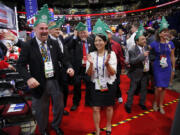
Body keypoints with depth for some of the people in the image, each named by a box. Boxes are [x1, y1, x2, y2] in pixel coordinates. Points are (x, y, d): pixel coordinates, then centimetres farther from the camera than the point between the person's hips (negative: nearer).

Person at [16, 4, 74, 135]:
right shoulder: (28, 46, -8)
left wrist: (69, 66, -11)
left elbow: (61, 57, 7)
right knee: (41, 110, 17)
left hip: (55, 81, 3)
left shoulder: (54, 43, 1)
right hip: (39, 83, -2)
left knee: (60, 106, 17)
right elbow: (20, 65, -8)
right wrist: (28, 78, -24)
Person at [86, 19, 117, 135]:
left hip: (109, 85, 0)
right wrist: (91, 64, -25)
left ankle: (108, 125, 45)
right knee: (96, 109, 4)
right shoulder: (92, 55, -4)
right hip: (95, 85, 1)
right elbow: (89, 74, -6)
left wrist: (107, 64, -31)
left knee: (109, 107, 17)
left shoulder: (111, 54, -9)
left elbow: (113, 73, -13)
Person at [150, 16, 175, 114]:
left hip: (167, 68, 3)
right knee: (159, 88, -6)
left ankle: (160, 105, 28)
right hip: (157, 68, -2)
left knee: (164, 88, 10)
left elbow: (172, 57, 7)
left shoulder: (170, 43, 1)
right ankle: (155, 103, 22)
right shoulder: (154, 44, -6)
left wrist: (173, 68, 10)